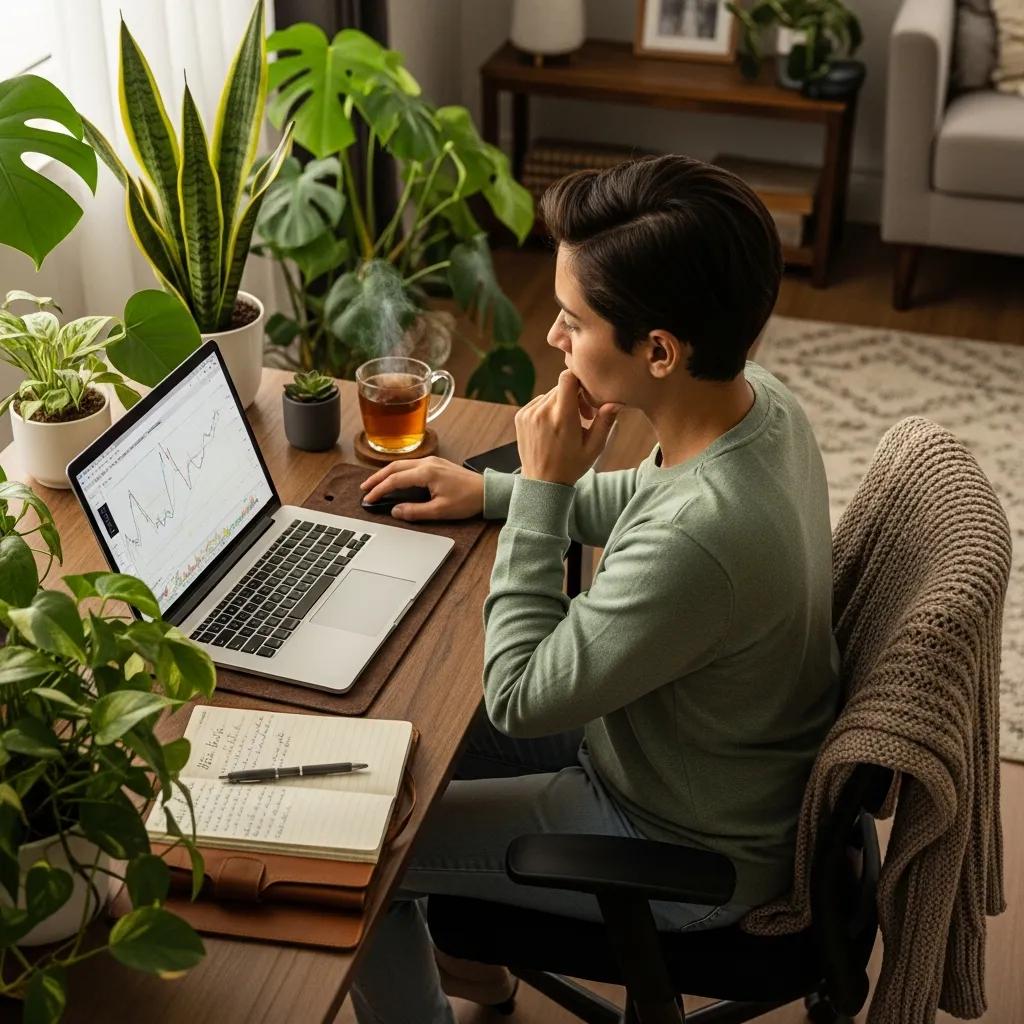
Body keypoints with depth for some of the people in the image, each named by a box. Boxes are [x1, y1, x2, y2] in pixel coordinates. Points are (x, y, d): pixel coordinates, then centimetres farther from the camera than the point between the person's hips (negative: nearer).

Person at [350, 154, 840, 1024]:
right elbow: (650, 501, 11)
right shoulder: (758, 400, -13)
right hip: (722, 769, 8)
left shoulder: (700, 540, -41)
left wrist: (542, 489, -24)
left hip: (687, 855, -8)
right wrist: (492, 492, 4)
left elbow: (519, 699, -25)